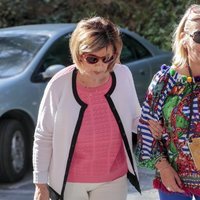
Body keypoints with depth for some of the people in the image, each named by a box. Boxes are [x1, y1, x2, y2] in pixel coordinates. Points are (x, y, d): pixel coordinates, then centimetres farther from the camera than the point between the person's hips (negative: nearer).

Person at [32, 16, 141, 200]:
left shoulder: (123, 75, -10)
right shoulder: (60, 85, -17)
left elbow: (134, 118, 7)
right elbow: (43, 137, -7)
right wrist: (40, 183, -4)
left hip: (114, 180, 2)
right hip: (68, 182, -2)